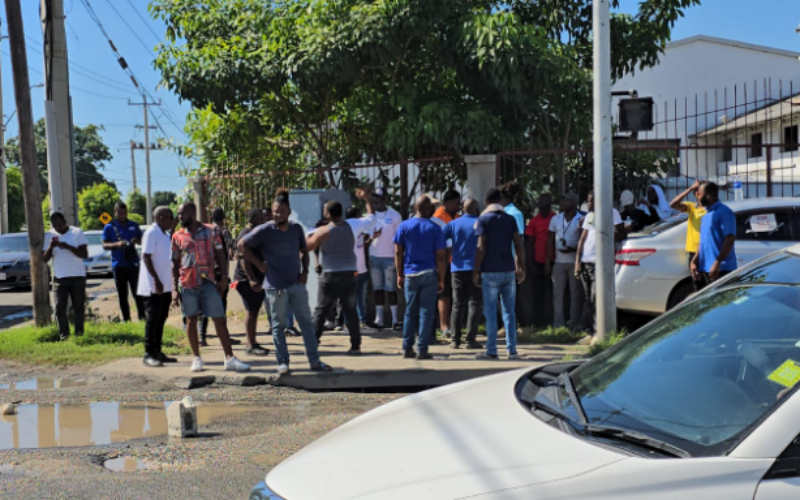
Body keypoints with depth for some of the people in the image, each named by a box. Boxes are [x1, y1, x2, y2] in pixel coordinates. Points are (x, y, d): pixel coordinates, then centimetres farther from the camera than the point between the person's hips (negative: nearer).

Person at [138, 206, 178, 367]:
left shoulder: (166, 234, 15)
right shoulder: (151, 233, -12)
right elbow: (146, 257, -18)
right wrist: (156, 280, -23)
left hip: (165, 286, 9)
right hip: (153, 286, -9)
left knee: (161, 319, 12)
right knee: (153, 319, -5)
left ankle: (157, 351, 19)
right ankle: (148, 354, 1)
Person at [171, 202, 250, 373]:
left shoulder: (211, 231, 3)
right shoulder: (177, 236, 6)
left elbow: (220, 254, 5)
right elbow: (175, 263, 8)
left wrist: (224, 277, -5)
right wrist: (174, 288, 1)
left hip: (208, 282, -1)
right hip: (187, 284, 1)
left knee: (220, 320, -3)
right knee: (191, 320, 6)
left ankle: (229, 359, 0)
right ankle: (196, 358, 17)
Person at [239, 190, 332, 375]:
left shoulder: (296, 228, 5)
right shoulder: (264, 231, -9)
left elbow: (304, 251, 18)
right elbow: (242, 245, -4)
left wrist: (305, 271, 5)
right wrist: (259, 264, -6)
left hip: (297, 284, 4)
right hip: (275, 286, -4)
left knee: (307, 322, 5)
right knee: (278, 325, 3)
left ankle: (314, 361, 12)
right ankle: (283, 362, 12)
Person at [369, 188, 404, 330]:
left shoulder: (395, 216, -3)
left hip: (389, 257, -3)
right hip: (374, 257, 3)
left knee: (391, 289, -1)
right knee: (378, 289, 5)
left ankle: (395, 320, 3)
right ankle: (379, 320, 6)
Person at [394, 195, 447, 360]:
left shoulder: (404, 226, 2)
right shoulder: (435, 228, -3)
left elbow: (398, 252, 1)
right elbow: (440, 257, -4)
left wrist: (399, 275, 8)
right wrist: (441, 279, 2)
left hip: (410, 275, 2)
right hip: (429, 274, -2)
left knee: (410, 312, 11)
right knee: (426, 312, 1)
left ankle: (407, 348, 11)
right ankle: (422, 350, -1)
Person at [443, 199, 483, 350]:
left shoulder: (453, 224, 5)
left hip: (457, 268, 3)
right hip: (474, 268, -3)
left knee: (457, 305, 8)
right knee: (474, 304, 2)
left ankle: (455, 340, 5)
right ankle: (471, 339, -2)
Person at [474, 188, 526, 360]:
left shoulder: (483, 220, -3)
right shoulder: (510, 219, 8)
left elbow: (481, 248, -9)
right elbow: (518, 246, 2)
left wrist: (476, 271, -5)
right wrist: (521, 268, 8)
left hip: (490, 272, -3)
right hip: (508, 271, 3)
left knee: (491, 312, 1)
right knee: (509, 312, 8)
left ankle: (491, 351, 2)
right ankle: (512, 350, 6)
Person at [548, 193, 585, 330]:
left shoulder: (581, 220, -2)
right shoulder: (555, 219, 10)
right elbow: (550, 240, 10)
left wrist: (573, 249, -19)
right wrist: (549, 260, 3)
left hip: (575, 261, -3)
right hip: (559, 262, 3)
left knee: (576, 293, 0)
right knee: (558, 293, 2)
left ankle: (574, 323, 5)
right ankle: (558, 324, 6)